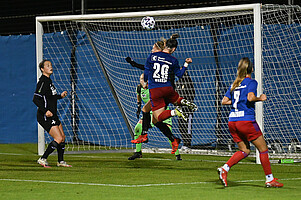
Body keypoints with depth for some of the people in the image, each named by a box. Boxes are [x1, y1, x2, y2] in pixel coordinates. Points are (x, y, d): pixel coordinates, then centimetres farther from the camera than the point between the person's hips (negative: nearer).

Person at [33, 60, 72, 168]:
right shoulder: (42, 82, -16)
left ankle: (60, 161, 23)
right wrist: (45, 111, -28)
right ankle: (43, 159, -4)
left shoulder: (48, 81, 13)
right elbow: (35, 99, -22)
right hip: (45, 117, -10)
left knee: (62, 137, 12)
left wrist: (60, 96, 19)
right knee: (59, 139, -12)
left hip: (52, 116, 10)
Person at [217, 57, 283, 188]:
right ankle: (270, 179, 6)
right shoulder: (251, 82, -4)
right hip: (246, 120, -7)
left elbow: (224, 101, 12)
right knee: (263, 148, 5)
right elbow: (250, 97, -20)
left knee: (244, 150, 14)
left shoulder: (235, 84, 15)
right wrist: (260, 98, -2)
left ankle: (225, 168, -6)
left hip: (232, 122, 7)